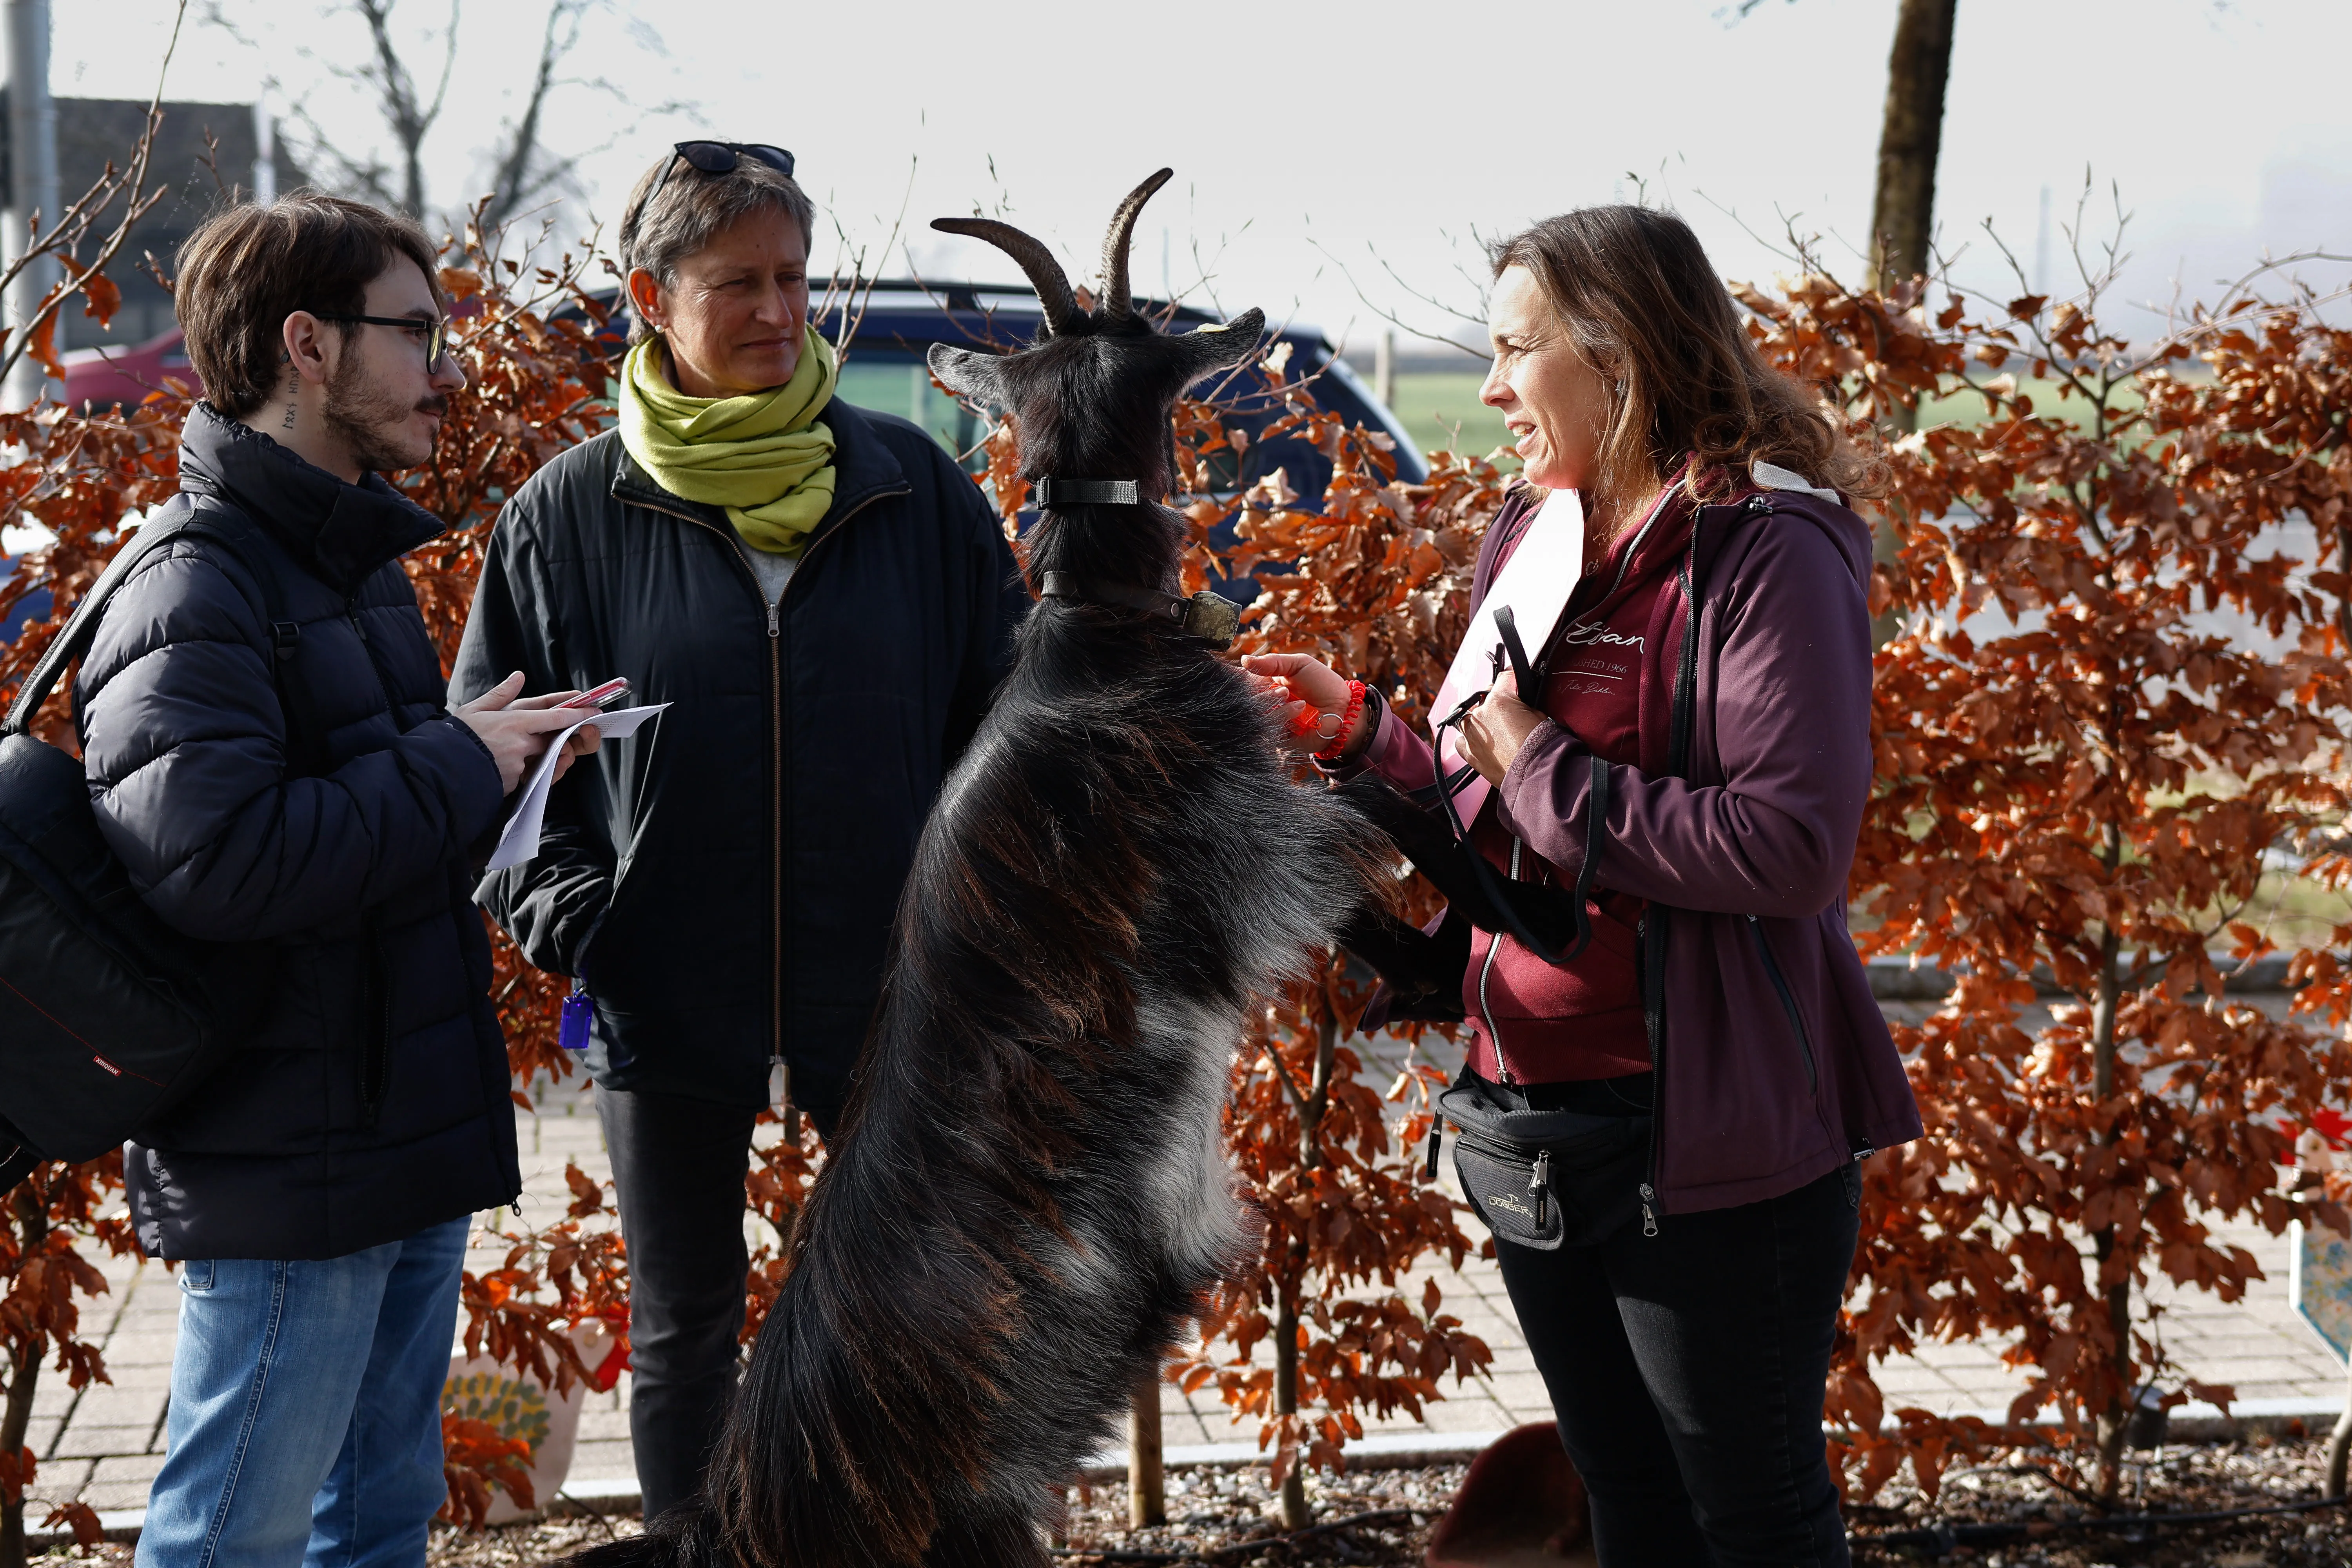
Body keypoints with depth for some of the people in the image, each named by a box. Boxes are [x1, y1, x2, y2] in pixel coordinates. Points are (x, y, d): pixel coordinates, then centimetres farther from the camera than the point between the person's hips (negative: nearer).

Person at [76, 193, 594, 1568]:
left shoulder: (357, 559, 14)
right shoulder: (197, 593, -18)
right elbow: (214, 861, -31)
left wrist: (492, 754, 6)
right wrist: (458, 767, -22)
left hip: (408, 1139, 10)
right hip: (288, 1170, -10)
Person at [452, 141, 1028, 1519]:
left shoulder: (912, 486, 0)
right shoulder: (574, 514, -2)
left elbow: (1005, 706, 7)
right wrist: (563, 910, -10)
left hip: (888, 993, 0)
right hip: (664, 997, 0)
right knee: (684, 1328, 14)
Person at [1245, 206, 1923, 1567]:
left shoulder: (1765, 550, -15)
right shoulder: (1530, 537, 10)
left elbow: (1794, 848, -26)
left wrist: (1543, 768, -19)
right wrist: (1359, 735, 3)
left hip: (1711, 1136, -8)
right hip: (1536, 1119, 8)